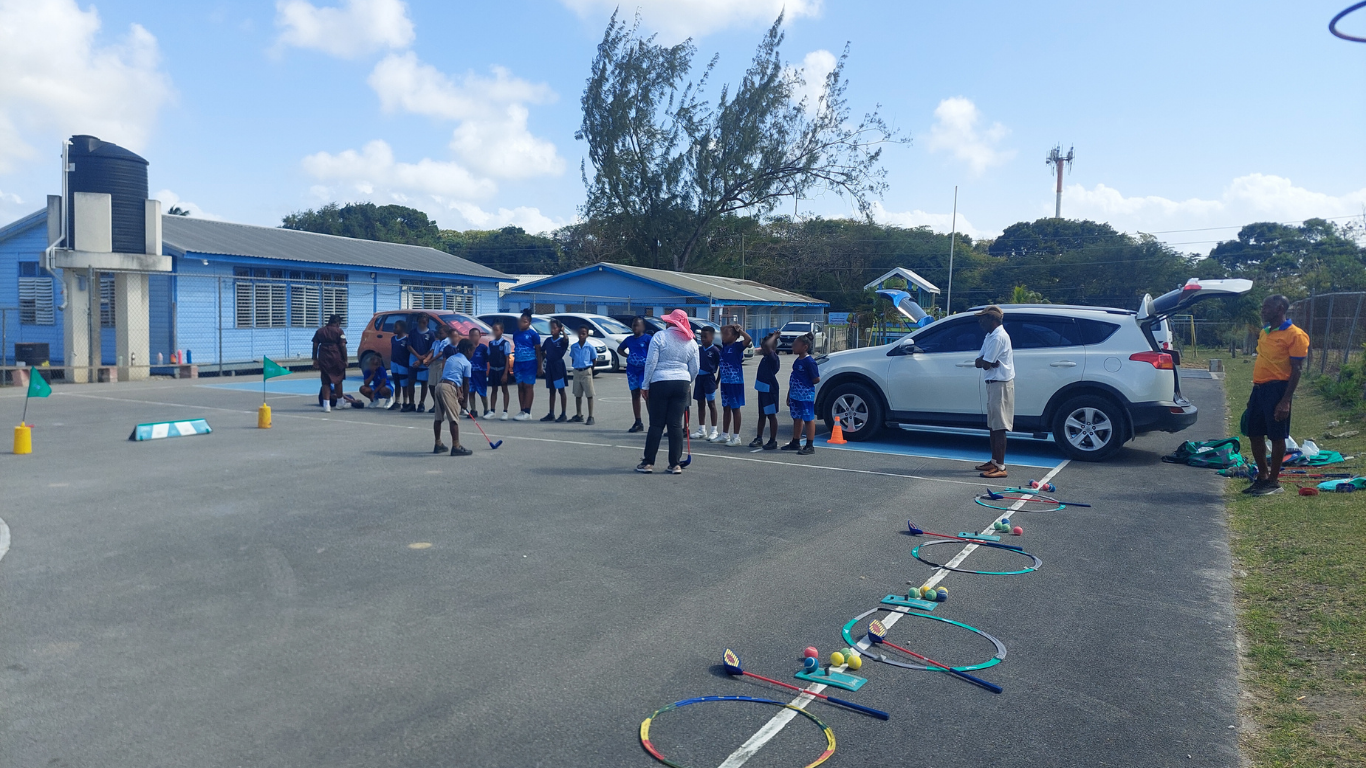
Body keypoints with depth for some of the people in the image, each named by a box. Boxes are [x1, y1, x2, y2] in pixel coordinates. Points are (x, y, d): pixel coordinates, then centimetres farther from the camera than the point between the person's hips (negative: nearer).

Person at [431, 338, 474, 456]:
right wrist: (464, 402, 9)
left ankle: (438, 444, 22)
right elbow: (466, 384, 3)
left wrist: (459, 393, 21)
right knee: (454, 419, -6)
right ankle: (456, 447, -8)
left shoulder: (451, 358, 23)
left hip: (439, 384, 8)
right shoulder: (466, 363, 2)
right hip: (449, 388, -8)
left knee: (438, 417, 13)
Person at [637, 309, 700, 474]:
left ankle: (648, 462, 7)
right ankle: (675, 464, 8)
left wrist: (645, 385, -2)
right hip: (682, 384, 3)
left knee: (656, 424, 2)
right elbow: (694, 369, 11)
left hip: (660, 383, -3)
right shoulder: (691, 342, 7)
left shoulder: (659, 337, -5)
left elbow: (651, 363, -9)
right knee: (676, 424, 6)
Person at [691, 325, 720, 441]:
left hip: (709, 378, -6)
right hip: (699, 377, 6)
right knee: (701, 404, 10)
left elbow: (720, 366, -8)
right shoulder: (699, 350, 8)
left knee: (711, 404, 1)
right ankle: (701, 430, 18)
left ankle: (714, 431, 8)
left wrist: (717, 381, -9)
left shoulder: (715, 350, -9)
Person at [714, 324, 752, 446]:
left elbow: (748, 339, -30)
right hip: (725, 381, 8)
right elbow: (722, 329, 22)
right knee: (726, 408, 14)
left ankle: (736, 437, 6)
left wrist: (739, 330, -17)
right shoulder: (725, 345, 9)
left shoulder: (737, 346, -11)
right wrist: (730, 327, 7)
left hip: (735, 382, -8)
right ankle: (724, 435, 23)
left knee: (735, 408, 0)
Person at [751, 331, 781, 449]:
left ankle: (773, 441, 4)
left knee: (771, 415, -2)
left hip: (770, 390, -10)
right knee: (762, 415, 16)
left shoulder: (773, 357, -17)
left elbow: (767, 346, -35)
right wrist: (773, 336, 21)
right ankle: (759, 438, 25)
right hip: (762, 389, 10)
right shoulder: (765, 357, 10)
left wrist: (774, 337, -20)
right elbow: (763, 347, 32)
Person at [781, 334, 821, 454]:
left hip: (806, 396, -9)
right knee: (797, 418, 17)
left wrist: (805, 384, -2)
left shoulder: (809, 361, -15)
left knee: (808, 419, -2)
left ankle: (810, 446, 2)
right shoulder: (797, 361, 12)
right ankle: (795, 443, 28)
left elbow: (816, 379, -16)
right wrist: (789, 395, 19)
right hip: (795, 395, 9)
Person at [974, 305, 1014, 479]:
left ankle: (1000, 467, -9)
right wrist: (989, 362, -10)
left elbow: (986, 364, -20)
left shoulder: (998, 337, -17)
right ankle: (994, 461, 24)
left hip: (1000, 385, -10)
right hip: (993, 384, 10)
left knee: (999, 427, -10)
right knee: (993, 425, 15)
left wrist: (983, 361, 0)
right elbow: (978, 362, 9)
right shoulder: (990, 336, 16)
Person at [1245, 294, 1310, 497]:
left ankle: (1274, 482, 9)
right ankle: (1262, 476, 23)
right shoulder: (1264, 332, 15)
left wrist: (1286, 401, -18)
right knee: (1254, 434, 11)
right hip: (1259, 389, 8)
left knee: (1277, 436, 0)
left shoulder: (1294, 334, -9)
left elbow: (1296, 370, -12)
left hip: (1277, 389, -8)